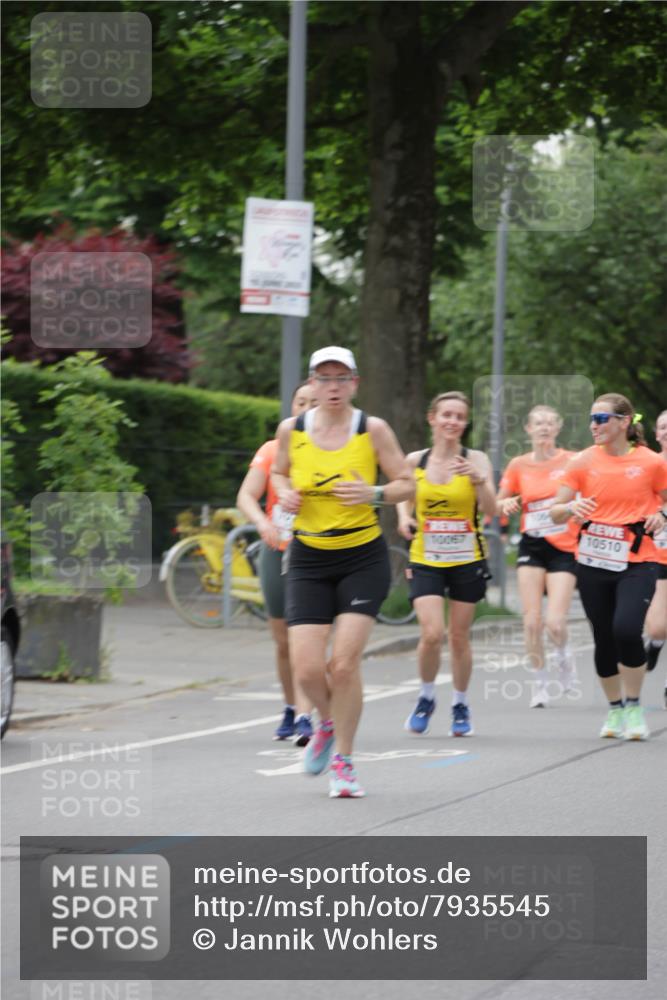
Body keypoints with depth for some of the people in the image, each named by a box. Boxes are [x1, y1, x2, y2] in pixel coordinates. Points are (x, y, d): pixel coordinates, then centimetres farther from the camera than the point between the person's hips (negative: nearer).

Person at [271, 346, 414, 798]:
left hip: (363, 558, -2)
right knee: (306, 667, -8)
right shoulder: (292, 430, 0)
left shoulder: (373, 429, -6)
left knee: (344, 662, -12)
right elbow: (280, 473, 18)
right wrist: (285, 494, -4)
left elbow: (407, 484, 0)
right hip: (309, 560, 2)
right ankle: (328, 722, 27)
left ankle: (343, 764, 5)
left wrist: (374, 494, -19)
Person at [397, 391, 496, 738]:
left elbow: (491, 511, -11)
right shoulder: (415, 461, 2)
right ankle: (426, 697, 10)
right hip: (426, 561, 0)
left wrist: (479, 480, -28)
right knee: (431, 634, -14)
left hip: (467, 560, 0)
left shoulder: (475, 460, -4)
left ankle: (460, 704, 24)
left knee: (459, 637, 6)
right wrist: (404, 518, -3)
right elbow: (404, 496, 18)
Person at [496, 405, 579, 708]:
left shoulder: (572, 461, -3)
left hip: (565, 548, -2)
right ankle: (539, 684, 12)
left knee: (555, 623, -12)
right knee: (531, 621, -5)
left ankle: (563, 655, 22)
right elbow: (498, 504, 12)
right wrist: (506, 504, -10)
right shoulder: (519, 465, 4)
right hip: (532, 547, 2)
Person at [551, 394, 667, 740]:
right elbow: (556, 513, 3)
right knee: (604, 640, 6)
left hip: (637, 562, -3)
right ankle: (615, 709, 27)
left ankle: (634, 706, -3)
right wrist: (571, 508, -19)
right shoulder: (583, 462, 2)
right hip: (593, 562, 3)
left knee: (626, 629, -22)